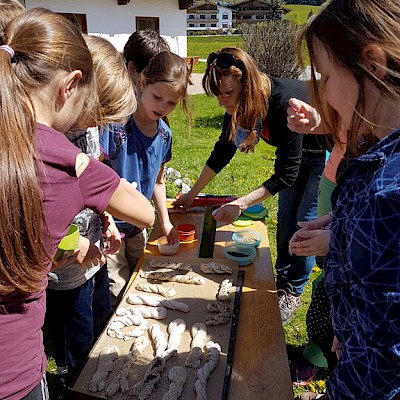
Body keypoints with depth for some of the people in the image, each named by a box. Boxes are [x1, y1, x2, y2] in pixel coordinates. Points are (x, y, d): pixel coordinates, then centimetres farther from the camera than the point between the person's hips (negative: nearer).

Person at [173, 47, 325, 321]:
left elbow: (286, 174, -34)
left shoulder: (286, 102, -40)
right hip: (297, 153, 7)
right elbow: (223, 150, -5)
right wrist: (193, 193, 0)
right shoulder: (240, 104, -17)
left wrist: (241, 204, -39)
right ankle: (281, 283, 27)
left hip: (328, 154, -6)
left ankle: (293, 293, 16)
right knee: (285, 221, 9)